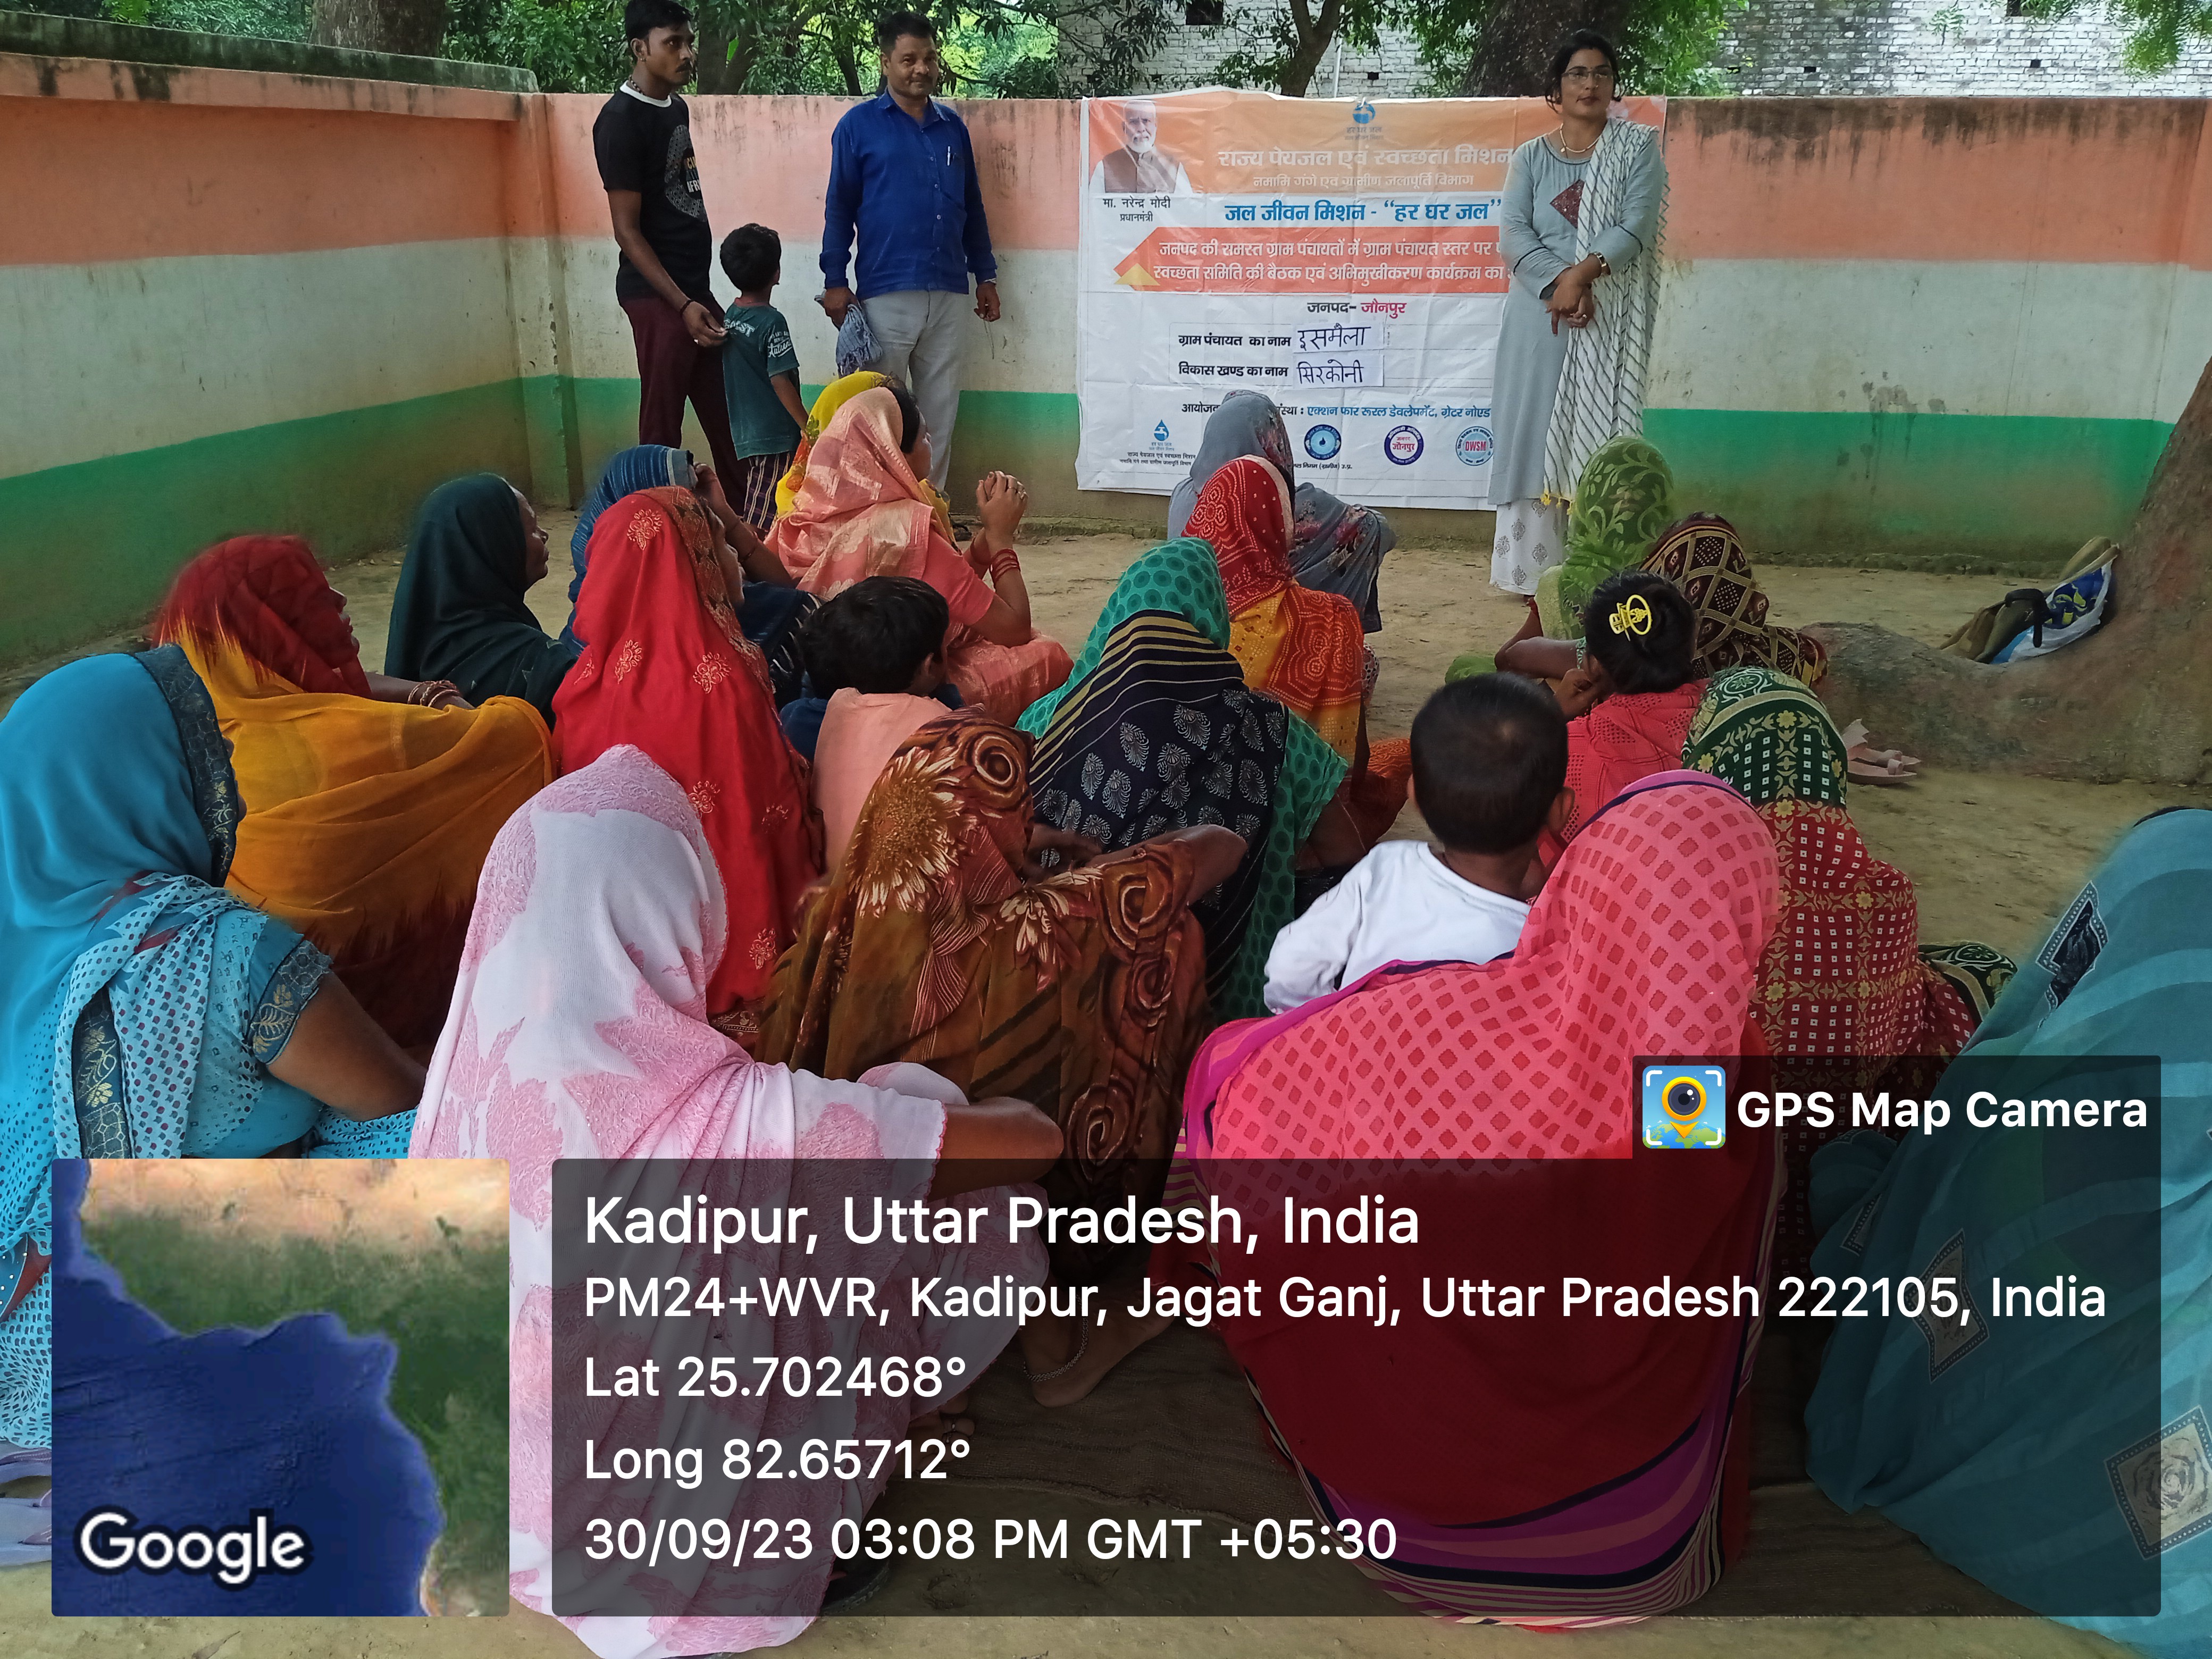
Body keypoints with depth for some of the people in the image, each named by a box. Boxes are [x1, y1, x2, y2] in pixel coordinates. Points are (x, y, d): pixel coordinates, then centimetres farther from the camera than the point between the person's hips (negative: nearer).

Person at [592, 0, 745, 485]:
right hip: (657, 297, -8)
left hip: (695, 289, 8)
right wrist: (681, 303, -20)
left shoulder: (677, 107, 14)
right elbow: (627, 229, -13)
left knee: (727, 419, 11)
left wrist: (697, 296, 16)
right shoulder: (621, 119, -11)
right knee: (662, 426, -4)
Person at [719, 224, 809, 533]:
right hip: (775, 435, -8)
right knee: (762, 519, -5)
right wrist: (808, 425, -13)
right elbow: (780, 380, -19)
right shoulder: (772, 322, -15)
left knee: (747, 507, 17)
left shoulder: (729, 317, 8)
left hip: (743, 433, 8)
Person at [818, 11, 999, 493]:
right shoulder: (859, 124, 0)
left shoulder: (952, 126, 12)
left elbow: (973, 206, 18)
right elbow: (839, 207, -1)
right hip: (885, 292, -4)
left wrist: (986, 275, 16)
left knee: (940, 412, 8)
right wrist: (835, 282, -7)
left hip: (949, 293, 4)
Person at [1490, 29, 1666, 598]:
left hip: (1610, 320, -1)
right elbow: (1513, 235, -1)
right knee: (1535, 434, -2)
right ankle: (1532, 567, 2)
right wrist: (1560, 285, -16)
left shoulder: (1638, 147, 8)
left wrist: (1582, 274, -20)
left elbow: (1637, 226, -5)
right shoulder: (1530, 157, 11)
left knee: (1600, 437, -6)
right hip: (1540, 316, 2)